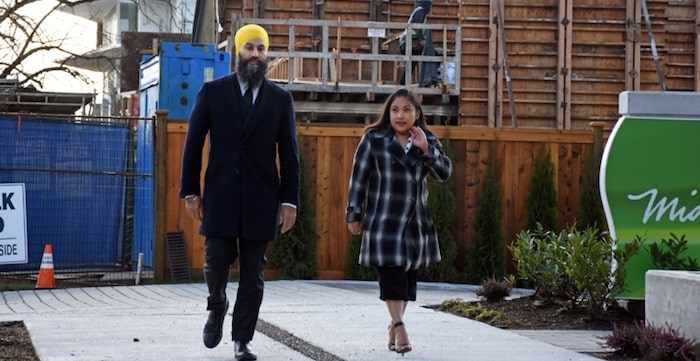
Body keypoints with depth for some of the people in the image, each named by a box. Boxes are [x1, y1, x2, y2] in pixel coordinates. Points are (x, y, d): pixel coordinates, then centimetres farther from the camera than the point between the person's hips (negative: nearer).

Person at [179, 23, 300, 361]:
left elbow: (289, 153, 5)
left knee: (252, 275, 3)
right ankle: (217, 308, 28)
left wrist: (289, 200, -2)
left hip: (261, 198, 1)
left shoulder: (280, 98, 5)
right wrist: (190, 191, -2)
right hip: (220, 194, -1)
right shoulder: (213, 91, 3)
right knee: (216, 262, -4)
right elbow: (193, 143, 3)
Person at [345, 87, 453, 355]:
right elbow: (358, 178, -1)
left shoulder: (428, 141, 7)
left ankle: (394, 324, 20)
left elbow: (444, 173, -2)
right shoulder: (374, 139, -2)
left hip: (416, 221, 4)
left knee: (408, 275, 9)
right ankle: (398, 325, -15)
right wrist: (354, 214, -2)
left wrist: (426, 149, -16)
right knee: (391, 273, -12)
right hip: (384, 221, -4)